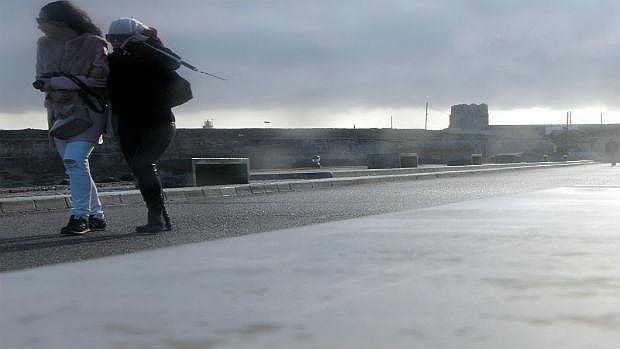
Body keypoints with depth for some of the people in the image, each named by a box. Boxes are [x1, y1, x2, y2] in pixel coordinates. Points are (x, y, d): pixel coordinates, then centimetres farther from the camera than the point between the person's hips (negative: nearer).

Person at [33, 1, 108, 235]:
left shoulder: (94, 44, -8)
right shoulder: (44, 44, 7)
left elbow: (100, 79, -14)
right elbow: (41, 79, 8)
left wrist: (55, 81, -14)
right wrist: (75, 81, -13)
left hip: (87, 111, -6)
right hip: (58, 114, 6)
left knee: (74, 160, -22)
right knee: (74, 166, 8)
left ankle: (80, 216, -18)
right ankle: (96, 216, 17)